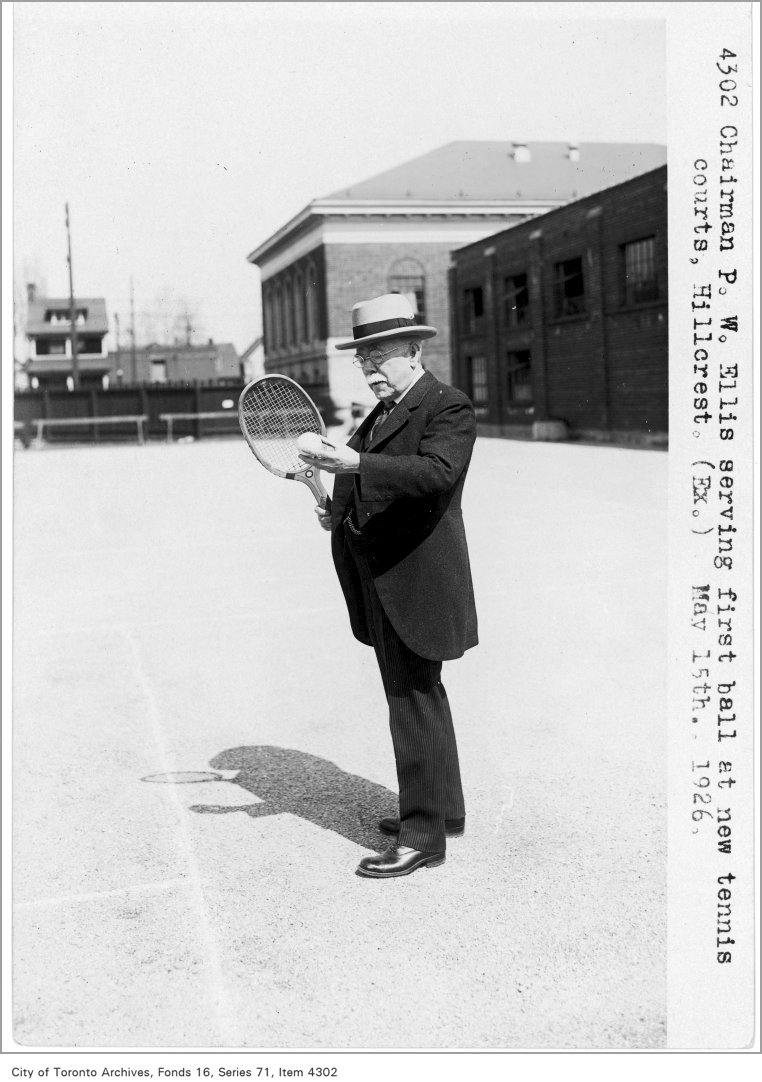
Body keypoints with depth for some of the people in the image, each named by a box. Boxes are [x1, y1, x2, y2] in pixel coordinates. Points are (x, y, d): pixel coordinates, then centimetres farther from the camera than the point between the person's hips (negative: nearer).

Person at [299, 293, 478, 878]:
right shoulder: (385, 413, 17)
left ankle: (423, 835, 6)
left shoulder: (449, 408, -11)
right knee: (418, 697, 19)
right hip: (381, 581, 10)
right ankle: (444, 808, 33)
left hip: (415, 580, -10)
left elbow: (437, 472, -29)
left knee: (414, 702, -4)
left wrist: (355, 463, -36)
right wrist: (340, 510, 8)